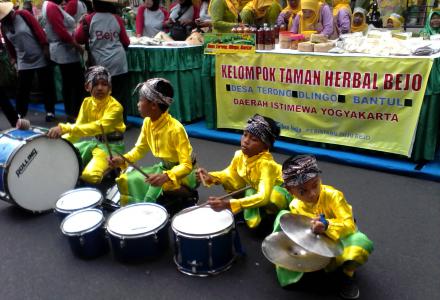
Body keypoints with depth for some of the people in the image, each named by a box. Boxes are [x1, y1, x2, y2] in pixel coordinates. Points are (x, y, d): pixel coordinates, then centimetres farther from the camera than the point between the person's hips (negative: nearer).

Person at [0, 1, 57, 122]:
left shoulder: (23, 14, -11)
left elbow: (38, 29, -13)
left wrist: (45, 47, -15)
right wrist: (13, 57, 18)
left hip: (40, 58, -4)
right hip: (23, 62, 4)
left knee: (46, 86, 4)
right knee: (22, 89, 3)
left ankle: (50, 111, 17)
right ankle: (20, 114, 14)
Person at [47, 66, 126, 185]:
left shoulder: (115, 107, -19)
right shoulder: (87, 102, 2)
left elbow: (99, 127, -34)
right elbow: (79, 126, 3)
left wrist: (65, 128, -43)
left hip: (111, 146, -7)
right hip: (92, 141, 7)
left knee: (90, 175, -28)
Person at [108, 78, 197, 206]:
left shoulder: (175, 129, -28)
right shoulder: (147, 122, -5)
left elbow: (186, 166, -29)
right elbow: (139, 149, 8)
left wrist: (166, 177, -45)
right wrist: (123, 159, -11)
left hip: (181, 172, -7)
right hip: (162, 168, 7)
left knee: (152, 194, -26)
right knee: (126, 180, -1)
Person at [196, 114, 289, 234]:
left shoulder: (266, 164, -37)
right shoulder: (240, 155, -18)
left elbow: (263, 197, -47)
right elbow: (231, 175, -2)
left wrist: (228, 204, -55)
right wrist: (211, 177, -22)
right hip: (255, 189, 7)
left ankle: (269, 217, 1)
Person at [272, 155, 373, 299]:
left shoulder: (333, 196, -27)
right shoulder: (295, 206, -14)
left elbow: (349, 224, -30)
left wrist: (327, 226, -49)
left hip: (337, 239, -2)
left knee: (362, 242, -38)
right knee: (282, 216, -18)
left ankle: (346, 273, -5)